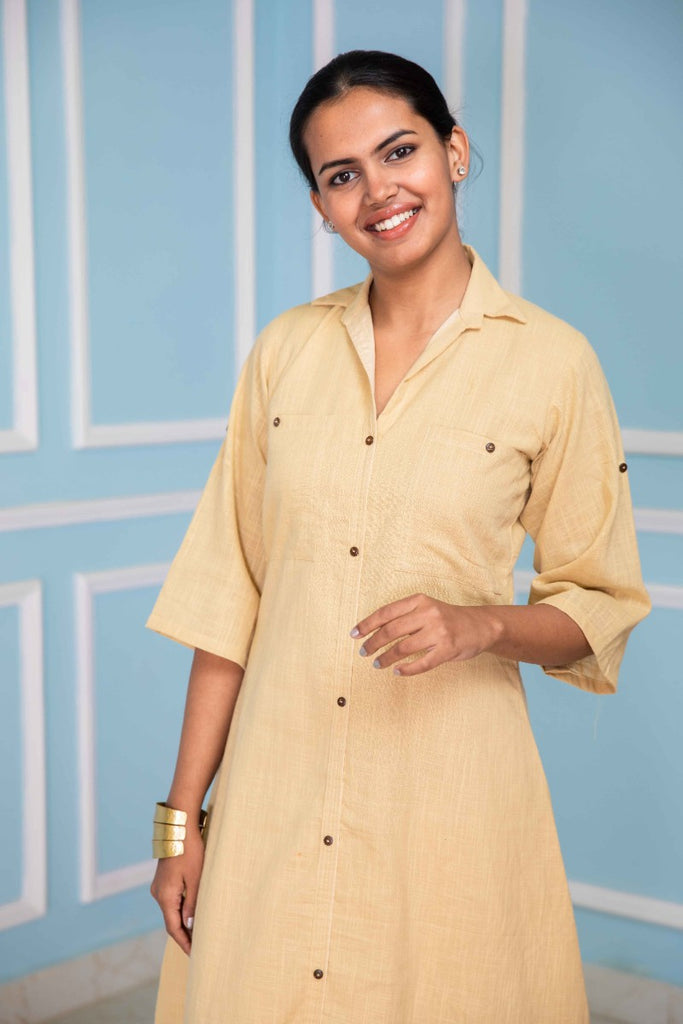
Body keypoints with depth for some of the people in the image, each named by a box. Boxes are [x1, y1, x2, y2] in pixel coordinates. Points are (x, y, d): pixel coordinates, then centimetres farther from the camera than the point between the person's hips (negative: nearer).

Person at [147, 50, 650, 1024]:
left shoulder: (552, 361, -5)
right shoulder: (286, 349, 3)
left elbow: (602, 609, 1)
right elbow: (230, 594, 5)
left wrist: (482, 624, -19)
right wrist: (182, 814, 4)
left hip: (448, 791, -2)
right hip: (274, 788, 3)